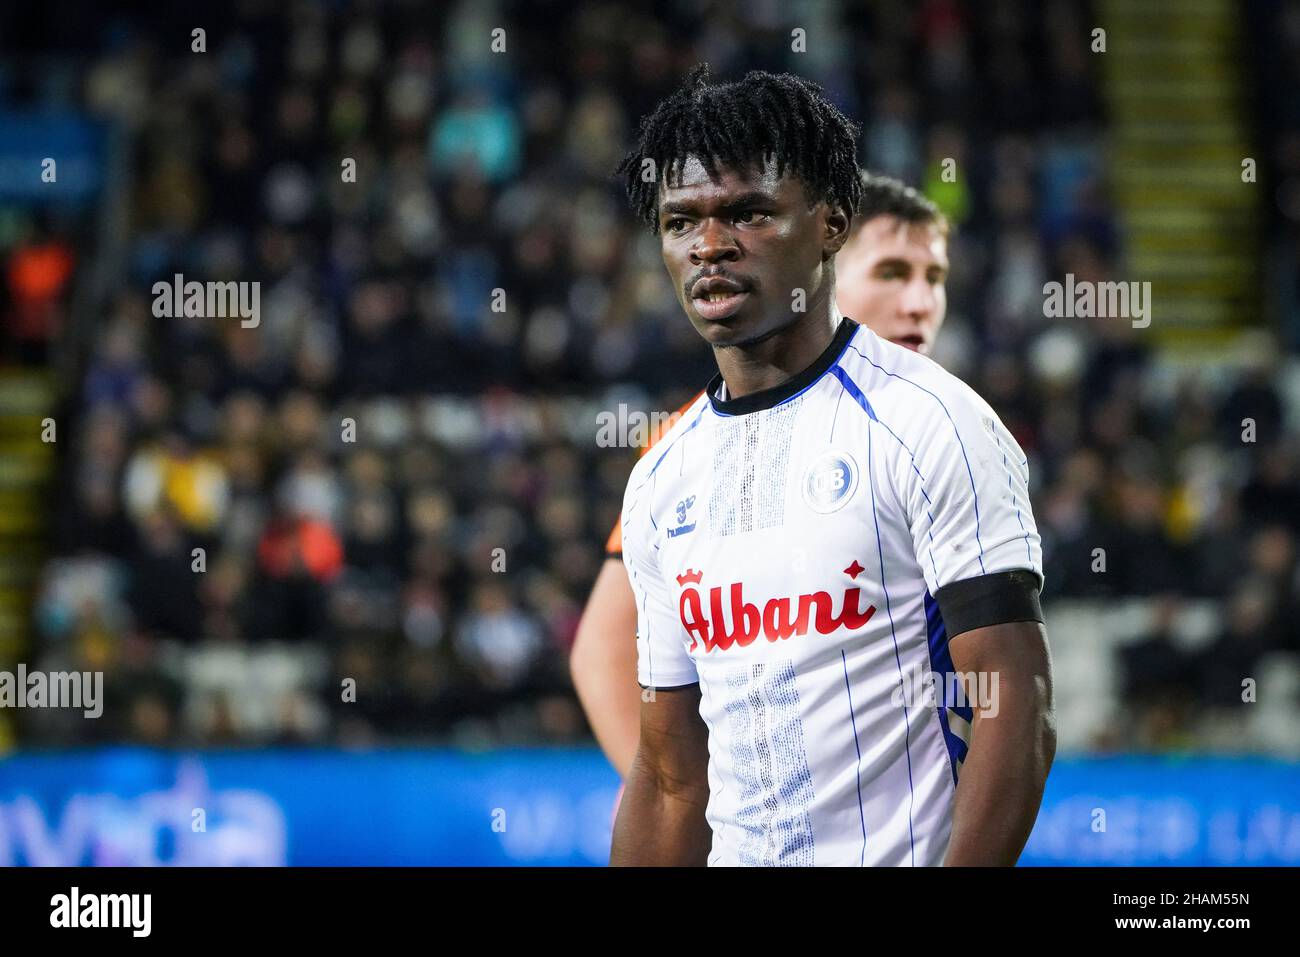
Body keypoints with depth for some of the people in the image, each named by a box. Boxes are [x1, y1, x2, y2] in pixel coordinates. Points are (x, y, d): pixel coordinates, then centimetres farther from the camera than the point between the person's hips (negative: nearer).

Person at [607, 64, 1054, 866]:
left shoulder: (931, 424, -10)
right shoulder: (661, 483, 10)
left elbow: (1017, 717, -16)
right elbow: (671, 777, 13)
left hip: (910, 850, -6)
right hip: (738, 858, 6)